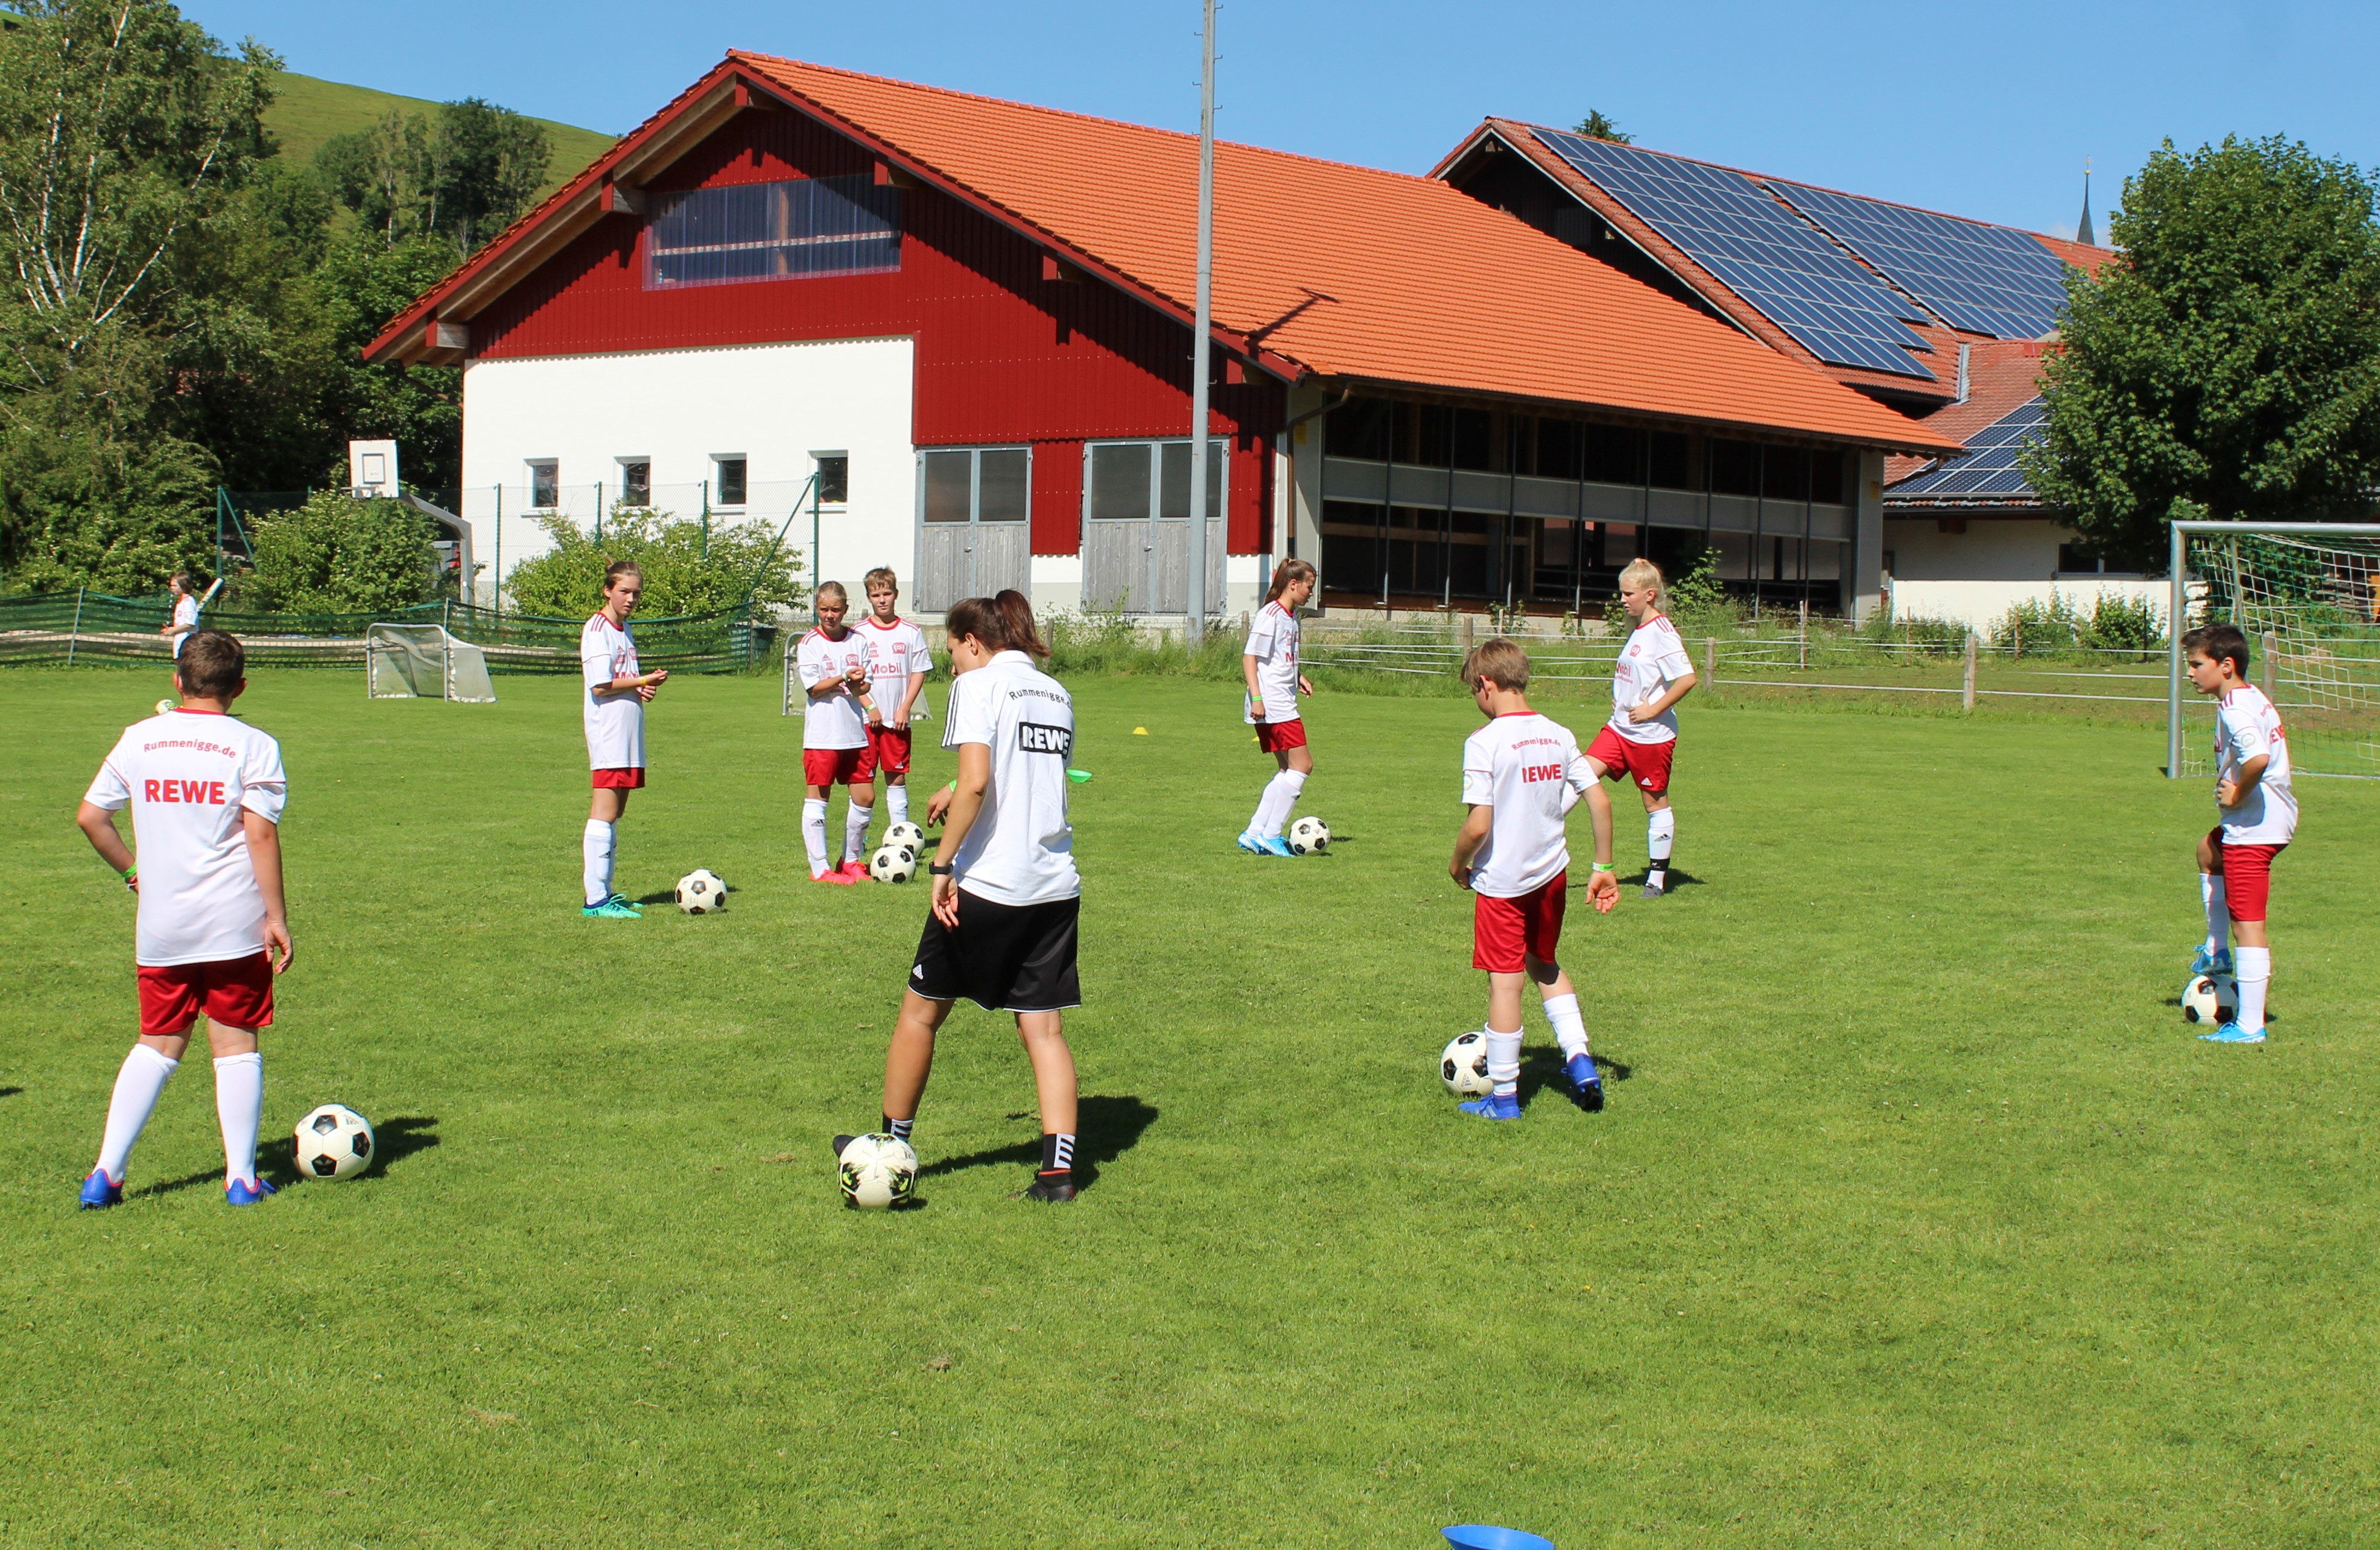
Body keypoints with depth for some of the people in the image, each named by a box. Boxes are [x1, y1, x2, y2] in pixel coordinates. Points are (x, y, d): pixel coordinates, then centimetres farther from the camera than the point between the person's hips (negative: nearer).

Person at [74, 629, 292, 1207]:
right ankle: (242, 1177, 9)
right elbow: (261, 835, -12)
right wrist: (277, 917, -8)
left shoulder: (138, 740, 5)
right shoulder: (253, 747, -6)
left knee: (158, 1045, 14)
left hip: (159, 926, 3)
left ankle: (107, 1170, 7)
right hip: (234, 922, -3)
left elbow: (89, 816, 7)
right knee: (236, 1043, 6)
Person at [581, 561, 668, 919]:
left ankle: (605, 892, 16)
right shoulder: (597, 629, -9)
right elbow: (601, 685, -16)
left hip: (628, 734, 9)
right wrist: (643, 682, -13)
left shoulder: (624, 629, 18)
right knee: (605, 812, -11)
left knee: (615, 813, 11)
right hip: (608, 734, -9)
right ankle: (596, 899, -12)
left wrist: (644, 687, 4)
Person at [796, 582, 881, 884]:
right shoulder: (809, 644, -3)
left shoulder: (858, 641, 8)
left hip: (856, 733, 4)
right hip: (822, 734, -4)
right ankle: (819, 868, 6)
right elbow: (814, 688, -9)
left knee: (865, 797, 5)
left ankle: (851, 860, 22)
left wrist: (860, 685, -17)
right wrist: (844, 678, -23)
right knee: (817, 799, 0)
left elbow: (863, 686, 6)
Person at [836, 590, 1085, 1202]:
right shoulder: (1056, 694, 15)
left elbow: (975, 782, -18)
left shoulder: (979, 684, -5)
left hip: (986, 882, -6)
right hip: (1056, 885, 6)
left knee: (920, 1011, 11)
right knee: (1043, 1027, 6)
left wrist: (943, 864, -14)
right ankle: (1058, 1169, -3)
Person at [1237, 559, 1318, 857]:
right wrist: (1256, 696, -21)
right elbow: (1249, 657, -15)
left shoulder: (1292, 617, 16)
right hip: (1271, 705, -10)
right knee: (1302, 765, -10)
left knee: (1289, 770, 12)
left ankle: (1254, 833, 13)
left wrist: (1298, 677, 14)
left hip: (1283, 704, 10)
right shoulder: (1270, 615, -12)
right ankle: (1270, 836, -8)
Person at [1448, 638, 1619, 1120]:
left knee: (1505, 982, 2)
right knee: (1544, 965, 26)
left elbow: (1478, 825, -21)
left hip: (1501, 880, -6)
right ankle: (1578, 1057, 15)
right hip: (1552, 872, 6)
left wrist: (1459, 863, -1)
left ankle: (1504, 1096, 11)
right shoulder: (1558, 736, 1)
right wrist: (1604, 869, 9)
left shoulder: (1485, 742, -17)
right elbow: (1600, 802, 0)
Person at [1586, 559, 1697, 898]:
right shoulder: (1637, 631, 11)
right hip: (1619, 729, 8)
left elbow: (1687, 679, -24)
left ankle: (1658, 878, 12)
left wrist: (1652, 710, -20)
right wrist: (1619, 702, 12)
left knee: (1655, 802, 3)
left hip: (1651, 735, -8)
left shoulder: (1662, 633, -16)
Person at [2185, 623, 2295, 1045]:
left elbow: (2258, 758, -35)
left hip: (2253, 827, -11)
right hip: (2276, 817, 11)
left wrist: (2237, 795, -18)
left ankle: (2249, 1026, -6)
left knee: (2248, 924, -8)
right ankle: (2216, 952, 37)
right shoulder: (2254, 699, 13)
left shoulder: (2234, 706, -19)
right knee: (2209, 851, 36)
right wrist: (2235, 792, 7)